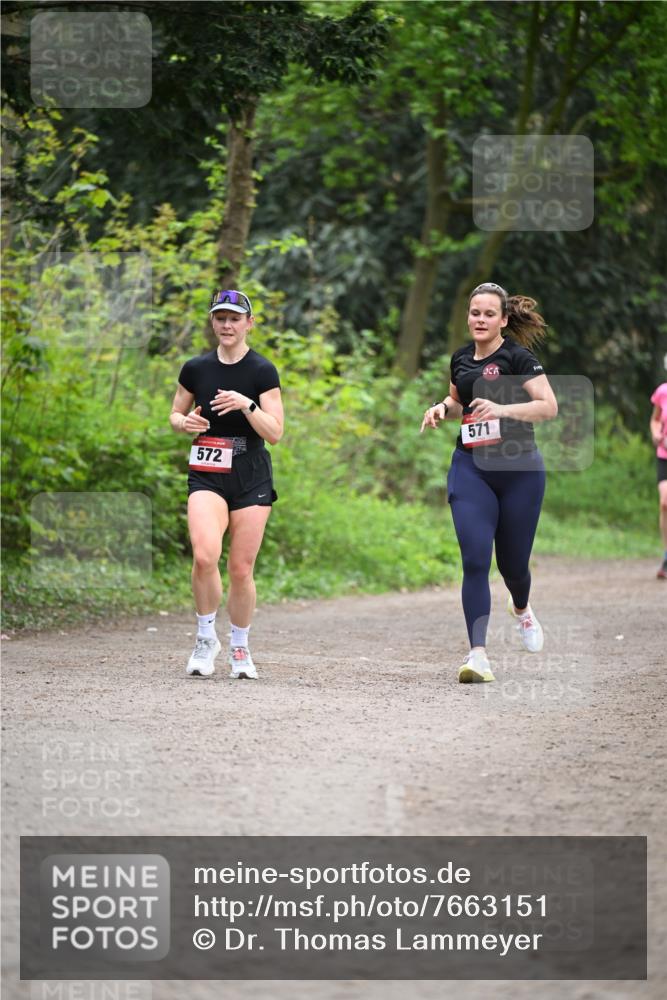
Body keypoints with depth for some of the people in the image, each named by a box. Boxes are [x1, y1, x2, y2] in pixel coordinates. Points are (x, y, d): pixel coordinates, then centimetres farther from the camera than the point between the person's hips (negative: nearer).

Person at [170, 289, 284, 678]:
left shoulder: (262, 371, -3)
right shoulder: (195, 369, 5)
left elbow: (275, 433, -7)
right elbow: (175, 415, 17)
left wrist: (247, 405, -23)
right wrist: (185, 422, -6)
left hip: (251, 478, -1)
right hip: (207, 476, 1)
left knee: (241, 568, 0)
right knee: (205, 555, -22)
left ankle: (240, 647, 20)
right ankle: (206, 637, -3)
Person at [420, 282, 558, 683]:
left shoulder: (517, 357, -8)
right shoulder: (461, 358, 9)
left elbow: (549, 406, -17)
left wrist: (503, 409, -30)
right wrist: (442, 408, 6)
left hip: (518, 468, -3)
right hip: (471, 467, 3)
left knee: (512, 562, 9)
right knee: (475, 560, -12)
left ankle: (522, 609, 46)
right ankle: (479, 654, -14)